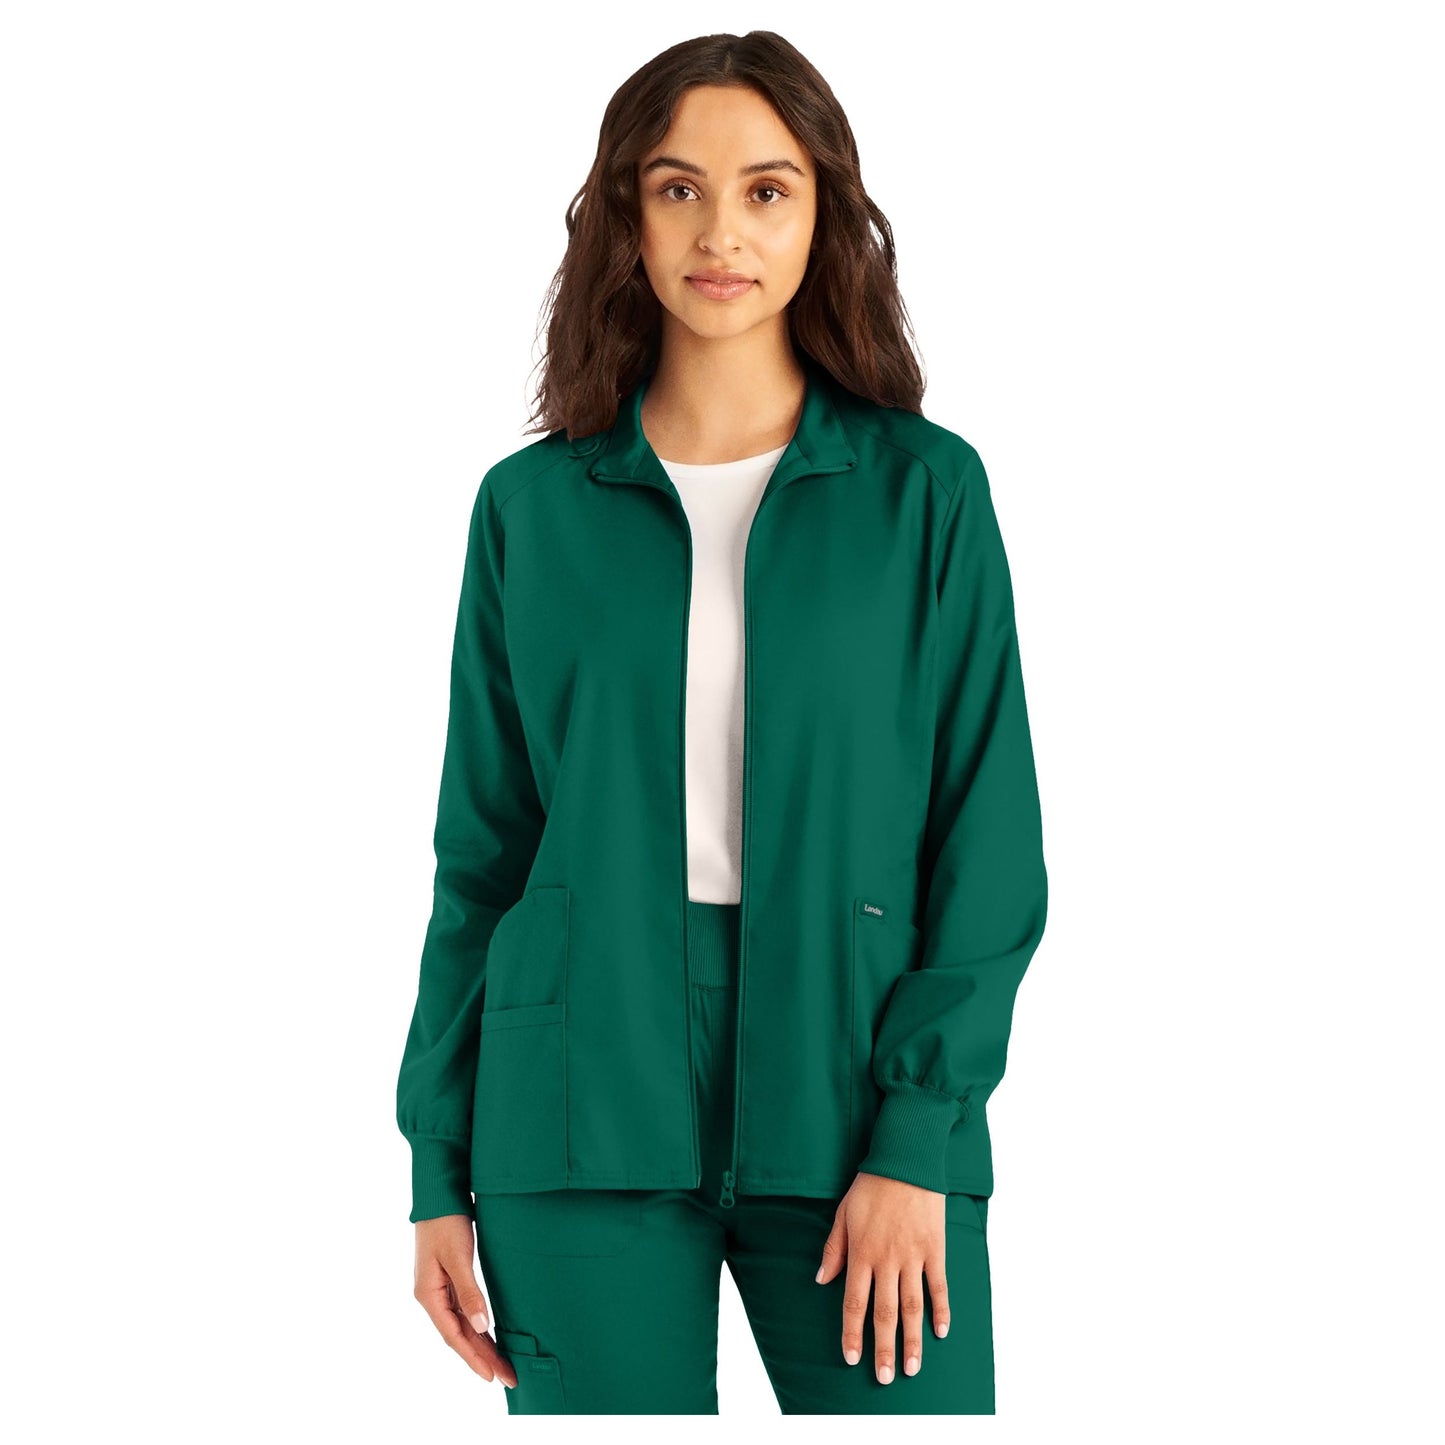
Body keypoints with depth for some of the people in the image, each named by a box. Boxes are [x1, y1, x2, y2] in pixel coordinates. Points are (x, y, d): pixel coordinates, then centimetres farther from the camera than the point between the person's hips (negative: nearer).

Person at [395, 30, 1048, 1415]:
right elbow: (482, 852, 8)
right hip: (586, 1113, 1)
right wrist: (442, 1171, 6)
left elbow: (991, 840, 0)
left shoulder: (926, 489, 2)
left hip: (847, 1114, -1)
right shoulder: (532, 505, 5)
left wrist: (919, 1132, -9)